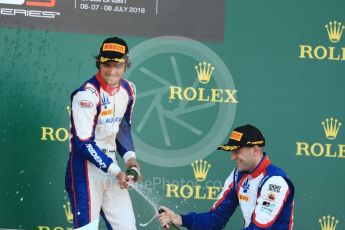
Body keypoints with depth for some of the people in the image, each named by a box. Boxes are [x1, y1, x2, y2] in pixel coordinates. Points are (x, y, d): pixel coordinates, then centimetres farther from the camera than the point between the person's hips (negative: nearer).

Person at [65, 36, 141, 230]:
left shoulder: (128, 90, 4)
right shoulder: (87, 94, -19)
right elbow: (84, 143, -21)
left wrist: (129, 156, -1)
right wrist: (116, 171, -23)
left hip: (110, 163, 8)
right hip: (85, 167, -7)